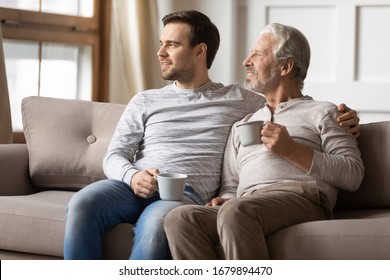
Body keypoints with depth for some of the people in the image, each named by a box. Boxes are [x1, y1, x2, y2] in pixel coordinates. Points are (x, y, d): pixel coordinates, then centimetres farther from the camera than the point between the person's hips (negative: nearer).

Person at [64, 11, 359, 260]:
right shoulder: (144, 101, 23)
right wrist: (132, 175, -9)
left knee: (155, 225, -40)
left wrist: (340, 117, 3)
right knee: (83, 203, -32)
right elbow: (114, 156, 16)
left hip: (187, 192, -2)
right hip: (133, 185, 3)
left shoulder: (238, 100, 19)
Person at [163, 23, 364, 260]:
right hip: (246, 206, 5)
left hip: (301, 198, -5)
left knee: (235, 212, -39)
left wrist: (292, 150, -4)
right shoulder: (243, 124, 35)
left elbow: (353, 175, 4)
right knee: (179, 219, -27)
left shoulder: (322, 112, 18)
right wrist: (223, 201, 1)